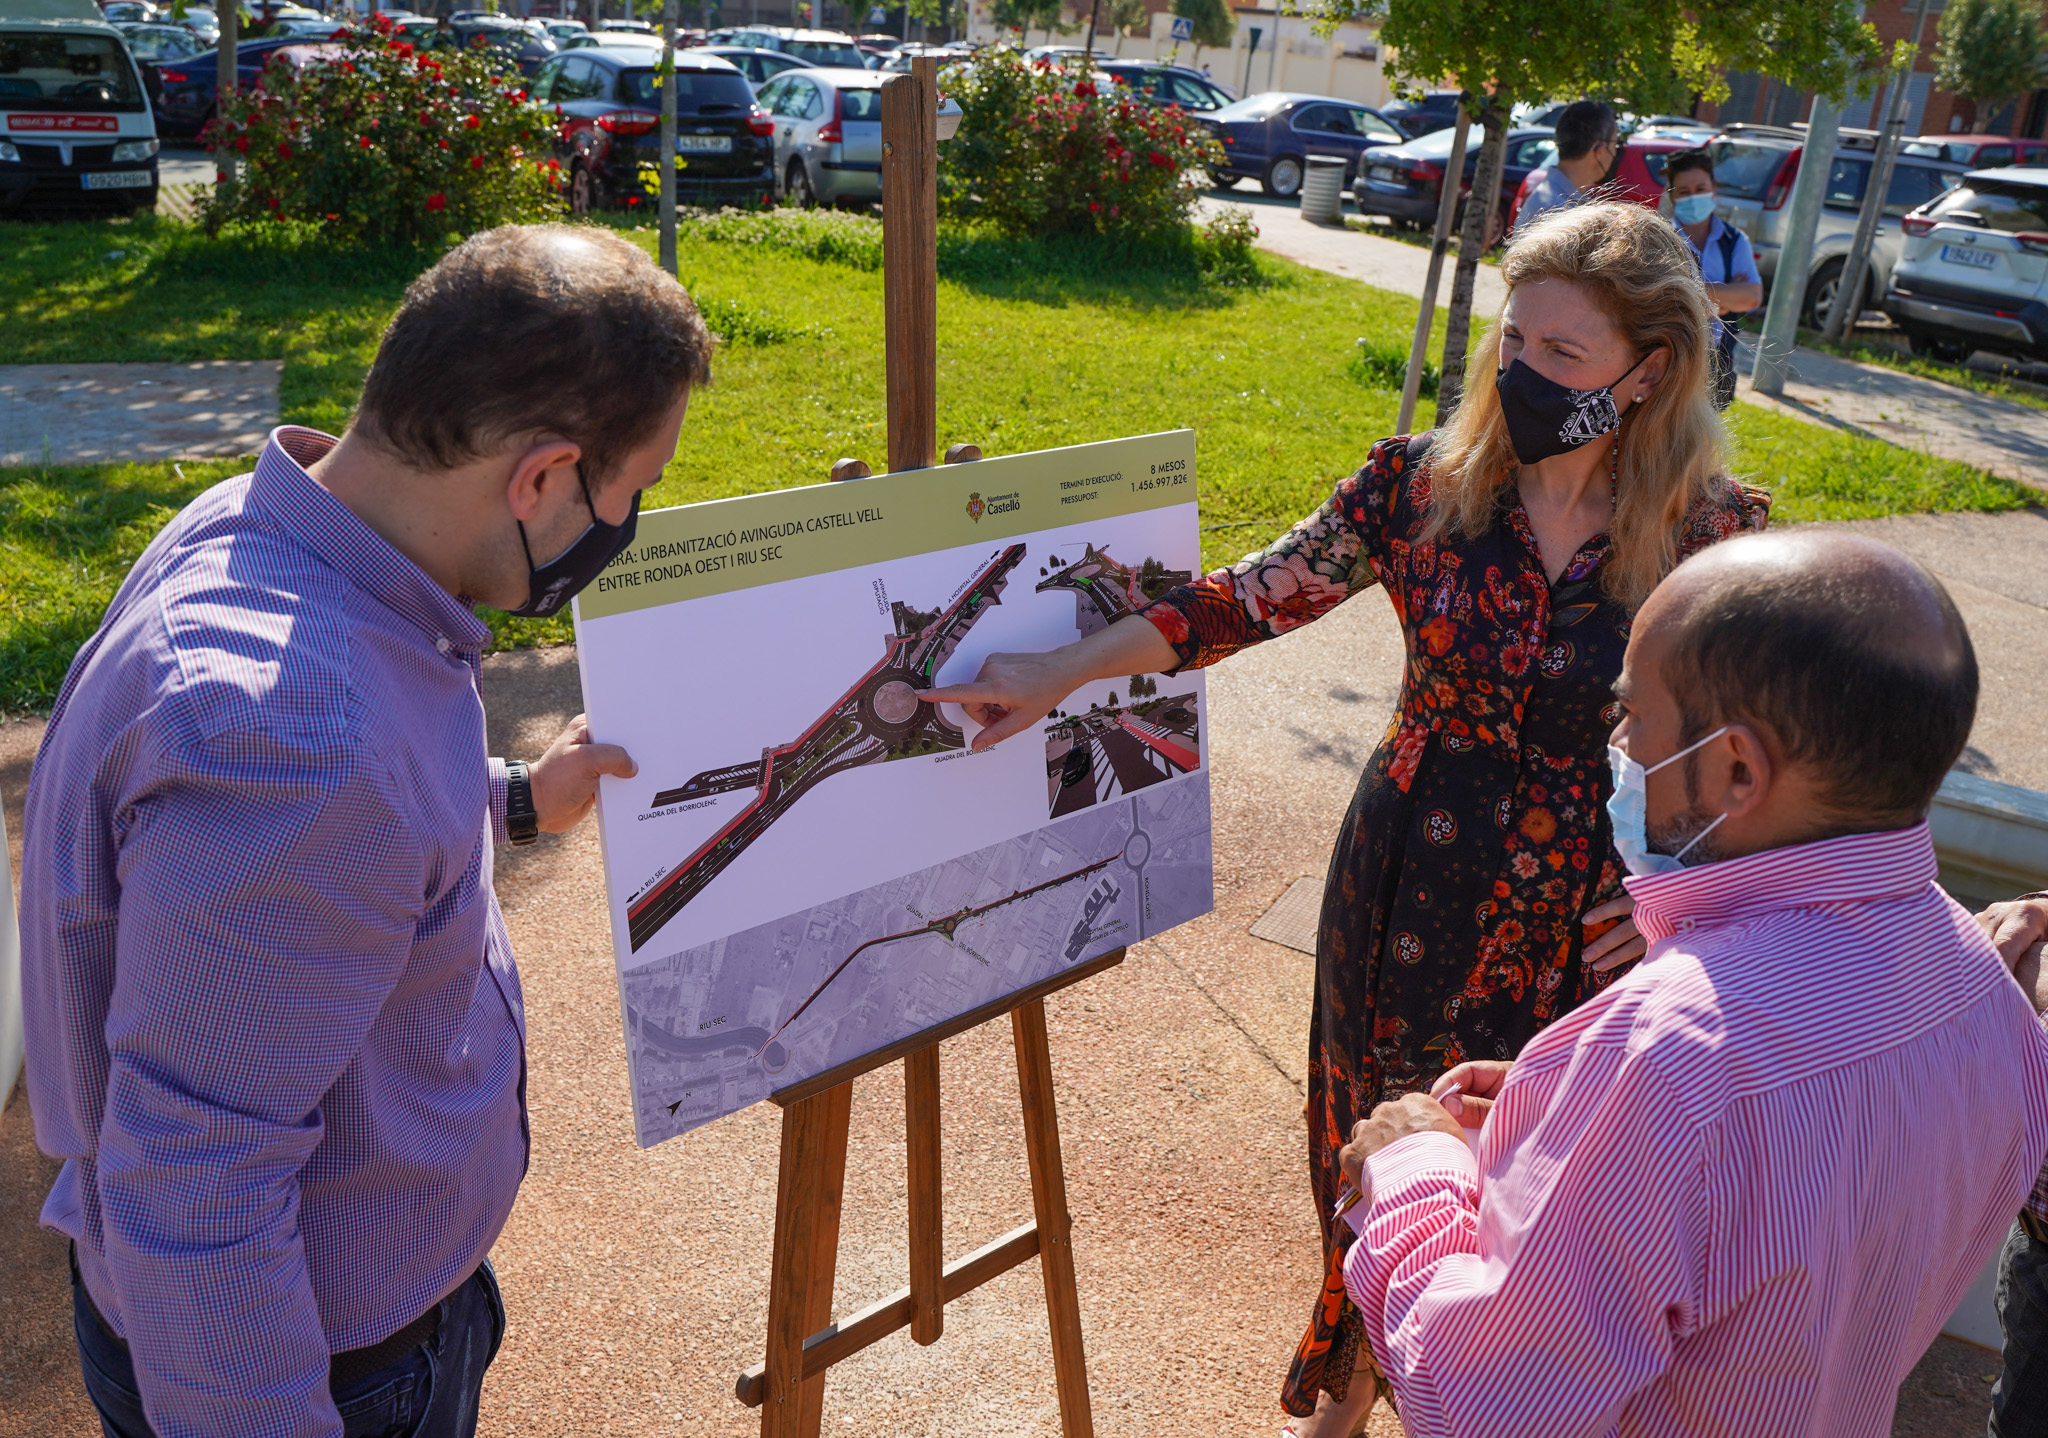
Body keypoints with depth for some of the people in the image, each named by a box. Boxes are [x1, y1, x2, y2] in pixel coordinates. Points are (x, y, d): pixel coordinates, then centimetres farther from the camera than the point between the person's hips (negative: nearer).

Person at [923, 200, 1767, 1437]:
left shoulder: (1712, 534, -11)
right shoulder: (1425, 482, -9)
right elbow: (1254, 598, -9)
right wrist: (1059, 672, -15)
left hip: (1583, 925, -1)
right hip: (1409, 894, 2)